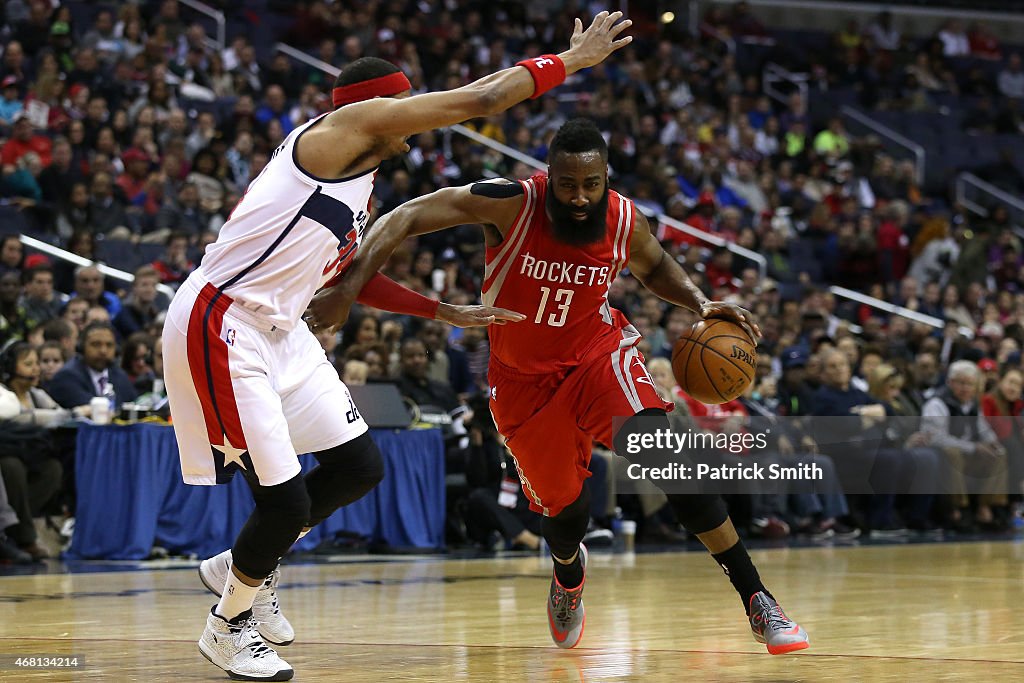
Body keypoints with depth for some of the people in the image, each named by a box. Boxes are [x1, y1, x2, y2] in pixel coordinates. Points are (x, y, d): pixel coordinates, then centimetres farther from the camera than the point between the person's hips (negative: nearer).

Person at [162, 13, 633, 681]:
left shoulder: (361, 189, 17)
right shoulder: (343, 125, -12)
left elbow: (348, 276, 30)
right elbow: (480, 100, -14)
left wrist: (445, 311, 26)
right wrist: (571, 59, -5)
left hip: (279, 330, 10)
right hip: (220, 326, -10)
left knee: (359, 467, 9)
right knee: (286, 500, -8)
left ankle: (246, 566, 28)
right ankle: (229, 626, 17)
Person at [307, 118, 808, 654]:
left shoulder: (625, 222, -15)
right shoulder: (510, 205, -25)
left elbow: (654, 268, 10)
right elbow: (402, 219, -24)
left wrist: (699, 303, -9)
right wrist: (348, 289, -33)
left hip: (600, 355, 0)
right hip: (524, 379, 0)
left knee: (668, 464, -24)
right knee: (565, 511, 9)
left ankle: (756, 600, -17)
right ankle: (568, 574, 51)